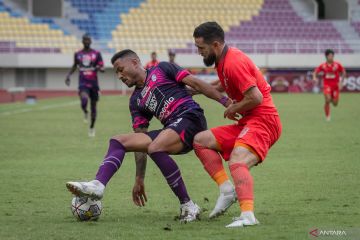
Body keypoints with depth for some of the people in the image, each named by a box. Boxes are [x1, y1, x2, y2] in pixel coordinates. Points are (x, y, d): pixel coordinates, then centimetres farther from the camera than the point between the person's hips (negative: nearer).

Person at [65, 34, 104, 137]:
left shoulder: (96, 54, 2)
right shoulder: (78, 54, 6)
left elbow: (102, 68, 0)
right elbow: (74, 66, 22)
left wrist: (100, 68, -24)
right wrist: (69, 75, 7)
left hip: (93, 83, 1)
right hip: (83, 83, -1)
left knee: (93, 106, 8)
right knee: (84, 101, -30)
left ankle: (92, 127, 28)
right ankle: (85, 113, 5)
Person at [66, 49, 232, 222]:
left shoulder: (161, 70, 9)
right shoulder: (135, 101, 24)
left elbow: (196, 83, 2)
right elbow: (141, 139, 20)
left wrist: (225, 101, -9)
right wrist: (139, 179, 14)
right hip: (170, 129, 8)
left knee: (155, 148, -33)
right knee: (118, 141, 1)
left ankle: (188, 206, -23)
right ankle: (98, 185, -22)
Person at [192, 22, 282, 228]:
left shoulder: (234, 62, -17)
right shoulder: (224, 61, 14)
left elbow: (255, 98, -24)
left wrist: (233, 109, -8)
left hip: (262, 120, -11)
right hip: (247, 122, 11)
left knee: (237, 162, -32)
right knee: (201, 140, 7)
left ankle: (248, 215, -48)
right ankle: (227, 189, -5)